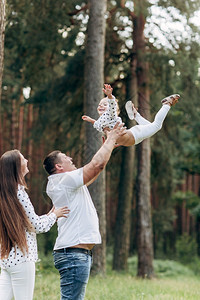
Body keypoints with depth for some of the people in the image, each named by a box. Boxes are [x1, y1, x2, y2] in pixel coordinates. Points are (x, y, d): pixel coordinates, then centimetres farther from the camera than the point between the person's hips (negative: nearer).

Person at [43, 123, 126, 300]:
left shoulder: (67, 183, 18)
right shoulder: (65, 180, -12)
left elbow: (95, 170, 28)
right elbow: (97, 164, -16)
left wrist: (109, 146, 27)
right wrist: (111, 139, -2)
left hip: (78, 253, 11)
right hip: (74, 253, -11)